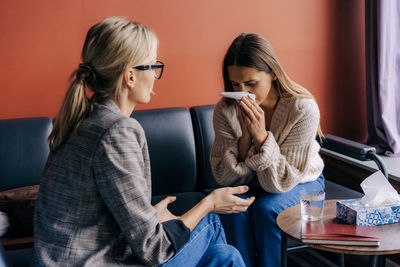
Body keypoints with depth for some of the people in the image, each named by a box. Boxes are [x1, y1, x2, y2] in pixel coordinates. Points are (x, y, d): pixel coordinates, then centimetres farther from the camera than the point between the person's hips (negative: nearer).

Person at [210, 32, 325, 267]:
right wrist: (245, 137, -32)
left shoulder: (303, 109, -27)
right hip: (252, 184, 3)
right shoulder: (225, 110, -17)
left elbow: (281, 182, -25)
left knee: (268, 208, -30)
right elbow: (224, 177, -17)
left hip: (300, 183, -2)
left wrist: (261, 136, -38)